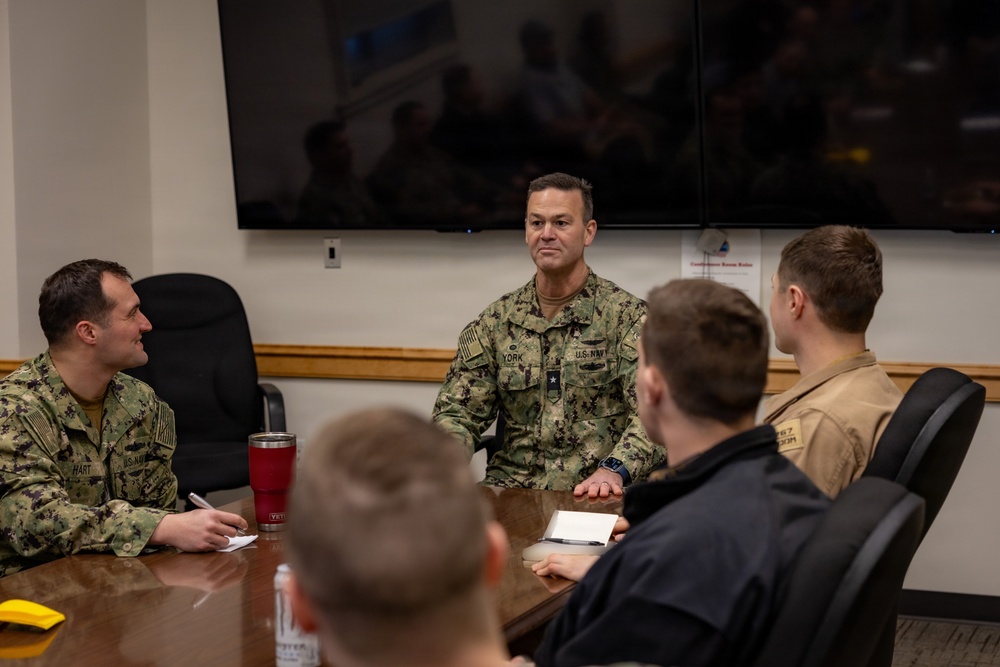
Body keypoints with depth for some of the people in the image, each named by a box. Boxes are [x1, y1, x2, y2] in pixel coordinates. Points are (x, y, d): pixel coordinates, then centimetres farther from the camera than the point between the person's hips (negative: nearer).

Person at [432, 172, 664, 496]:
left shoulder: (626, 315, 1)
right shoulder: (495, 322, 12)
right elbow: (458, 413, 11)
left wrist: (613, 469, -27)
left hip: (596, 494, -3)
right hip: (511, 489, 3)